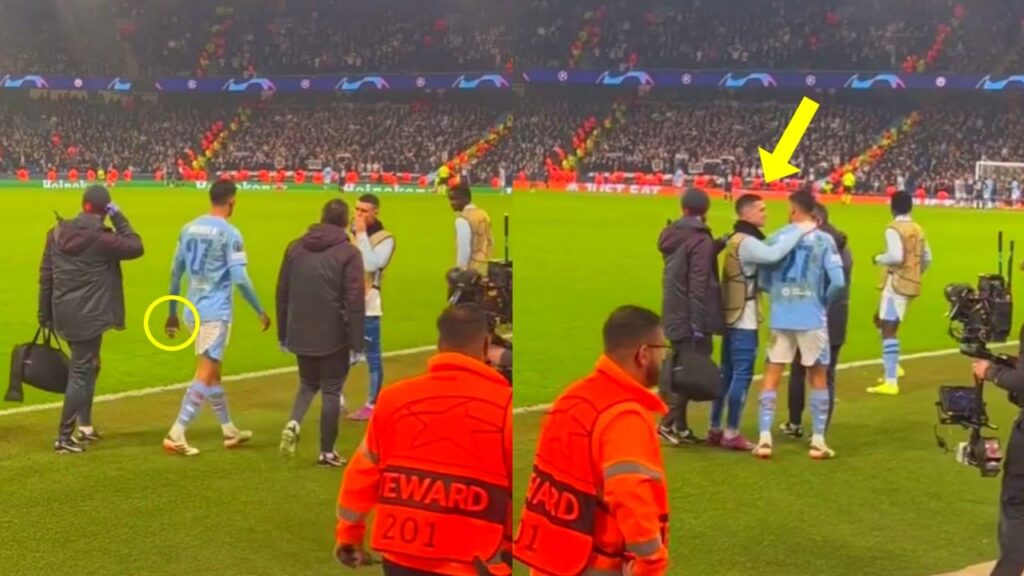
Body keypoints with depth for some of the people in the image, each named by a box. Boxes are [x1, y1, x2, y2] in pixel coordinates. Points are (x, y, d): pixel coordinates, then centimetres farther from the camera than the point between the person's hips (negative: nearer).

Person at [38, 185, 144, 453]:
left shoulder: (57, 233, 2)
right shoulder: (102, 238, -17)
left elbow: (46, 275, 6)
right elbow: (136, 247, -7)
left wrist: (44, 313, 13)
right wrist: (118, 217, -3)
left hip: (63, 313, 7)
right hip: (88, 316, -7)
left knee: (87, 366, 24)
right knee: (80, 373, -1)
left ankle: (84, 426, 33)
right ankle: (64, 438, -1)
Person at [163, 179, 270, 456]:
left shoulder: (189, 229, 9)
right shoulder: (229, 233, -11)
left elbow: (175, 272, 13)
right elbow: (240, 279, -16)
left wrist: (172, 312, 21)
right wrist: (260, 311, -5)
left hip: (194, 311, 7)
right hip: (216, 313, -7)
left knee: (212, 371, 18)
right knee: (205, 374, -6)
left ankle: (229, 430, 30)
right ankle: (176, 434, -14)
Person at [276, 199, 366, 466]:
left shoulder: (295, 247, 6)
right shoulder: (348, 253, -10)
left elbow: (282, 292, 10)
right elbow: (355, 301, -14)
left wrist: (283, 334, 17)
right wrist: (357, 342, -9)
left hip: (301, 333, 4)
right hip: (333, 335, -4)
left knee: (308, 384, 22)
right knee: (331, 390, 8)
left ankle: (294, 422, -4)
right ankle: (327, 452, 12)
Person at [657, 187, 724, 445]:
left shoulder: (672, 237, 9)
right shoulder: (701, 240, -15)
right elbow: (699, 285, -19)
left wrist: (717, 246, 15)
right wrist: (699, 324, -19)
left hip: (674, 317, 8)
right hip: (690, 319, -8)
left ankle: (679, 425, 16)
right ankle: (670, 422, -8)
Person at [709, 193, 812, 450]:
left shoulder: (738, 239, 16)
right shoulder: (746, 242, -18)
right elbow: (773, 255, -35)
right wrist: (799, 230, -26)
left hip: (732, 316, 10)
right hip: (744, 319, -10)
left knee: (727, 373, 13)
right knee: (742, 375, -5)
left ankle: (715, 429, 18)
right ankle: (731, 433, 0)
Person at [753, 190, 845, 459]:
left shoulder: (777, 238, -1)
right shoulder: (824, 240, -5)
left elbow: (762, 279, -1)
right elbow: (837, 281, -12)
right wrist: (825, 301, 6)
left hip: (781, 317, 1)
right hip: (812, 318, -1)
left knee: (771, 375, 9)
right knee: (818, 377, 13)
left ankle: (764, 438, 2)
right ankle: (818, 441, 13)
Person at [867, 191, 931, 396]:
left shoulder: (893, 229, -13)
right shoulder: (918, 229, 12)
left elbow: (896, 256, -25)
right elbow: (927, 258, 15)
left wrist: (879, 259, -7)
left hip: (897, 284, -9)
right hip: (912, 284, 9)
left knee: (889, 329, -10)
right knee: (881, 320, 24)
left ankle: (891, 383, -17)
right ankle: (893, 368, 22)